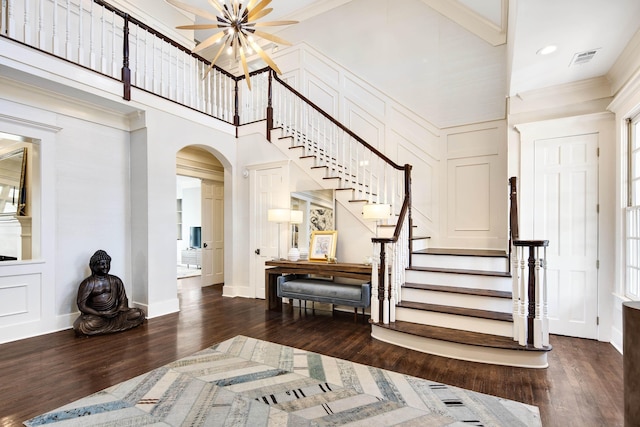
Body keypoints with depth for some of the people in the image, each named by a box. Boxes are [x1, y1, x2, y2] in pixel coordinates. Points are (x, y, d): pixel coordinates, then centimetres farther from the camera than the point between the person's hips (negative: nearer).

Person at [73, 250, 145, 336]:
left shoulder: (116, 281, 7)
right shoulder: (88, 283, -5)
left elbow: (123, 301, 10)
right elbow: (82, 306, -9)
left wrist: (118, 311, -11)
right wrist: (100, 314, -18)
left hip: (114, 314, 4)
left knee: (139, 314, -16)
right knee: (80, 328, -36)